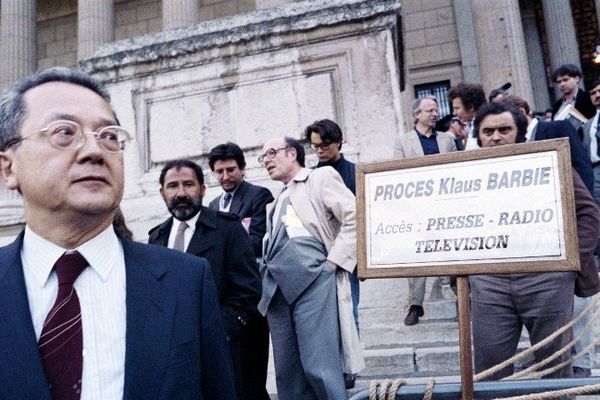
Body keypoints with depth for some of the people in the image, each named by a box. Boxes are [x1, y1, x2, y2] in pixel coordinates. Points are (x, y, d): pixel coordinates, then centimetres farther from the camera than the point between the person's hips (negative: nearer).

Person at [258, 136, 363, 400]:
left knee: (319, 368, -11)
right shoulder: (278, 200, 29)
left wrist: (334, 261, -10)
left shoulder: (321, 177, 9)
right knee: (287, 373, 7)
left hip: (312, 280, -7)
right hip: (277, 287, 7)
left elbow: (355, 217, -4)